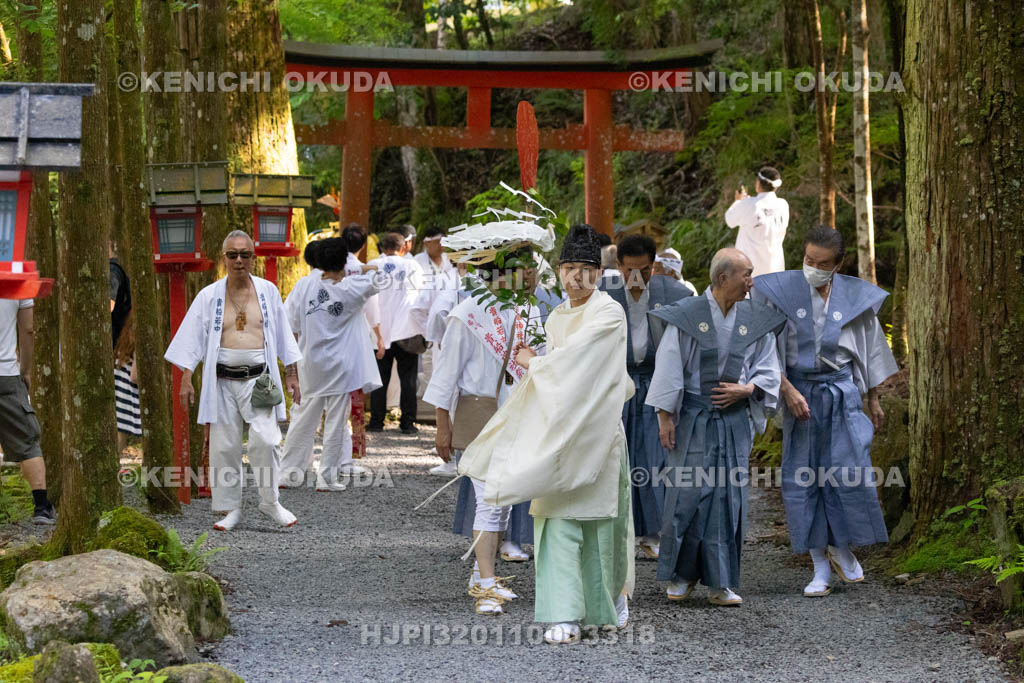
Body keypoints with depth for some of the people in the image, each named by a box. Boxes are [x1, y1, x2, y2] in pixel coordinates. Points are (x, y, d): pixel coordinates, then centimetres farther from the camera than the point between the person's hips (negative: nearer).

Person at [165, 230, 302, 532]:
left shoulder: (268, 291, 6)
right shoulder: (209, 296, 3)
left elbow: (283, 335, 12)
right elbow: (193, 338, 3)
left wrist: (291, 375, 10)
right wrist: (186, 380, -3)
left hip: (258, 379, 0)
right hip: (222, 381, 1)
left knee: (264, 439, -14)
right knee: (224, 445, 1)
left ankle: (270, 502, 2)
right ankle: (230, 509, 12)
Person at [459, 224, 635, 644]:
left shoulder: (609, 314, -8)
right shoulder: (556, 317, 14)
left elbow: (573, 360, -14)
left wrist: (532, 362, -1)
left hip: (597, 431, -5)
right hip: (556, 432, 5)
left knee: (603, 518, 5)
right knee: (557, 518, -6)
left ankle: (612, 597, 31)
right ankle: (565, 618, -10)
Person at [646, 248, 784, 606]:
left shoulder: (755, 321, 4)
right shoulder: (687, 316, -6)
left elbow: (768, 369, 10)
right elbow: (669, 367, -5)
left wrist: (746, 389, -8)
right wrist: (665, 416, -8)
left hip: (735, 421, 3)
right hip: (693, 420, -3)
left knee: (729, 497, 0)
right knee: (689, 493, -4)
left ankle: (720, 583, 5)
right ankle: (682, 574, 12)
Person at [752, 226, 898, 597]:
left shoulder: (855, 297, 2)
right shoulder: (782, 291, -5)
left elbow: (869, 348, 12)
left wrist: (874, 400, 14)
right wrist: (788, 391, -16)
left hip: (843, 391, 1)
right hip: (800, 392, -1)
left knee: (849, 472, -7)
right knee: (802, 479, -1)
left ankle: (841, 546, 18)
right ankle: (821, 568, 7)